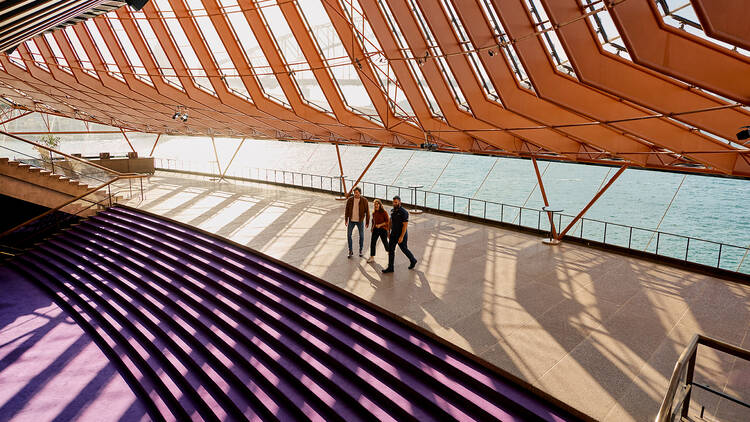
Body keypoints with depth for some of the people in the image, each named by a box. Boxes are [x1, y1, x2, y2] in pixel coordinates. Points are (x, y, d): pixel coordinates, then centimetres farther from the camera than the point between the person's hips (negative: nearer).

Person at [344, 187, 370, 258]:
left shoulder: (364, 201, -12)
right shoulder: (350, 200, -8)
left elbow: (367, 212, -7)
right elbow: (346, 210, -2)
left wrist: (367, 222, -5)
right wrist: (345, 220, -9)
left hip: (360, 221, -1)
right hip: (351, 220, 1)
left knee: (361, 236, 7)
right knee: (348, 235, -2)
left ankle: (360, 250, 27)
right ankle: (350, 251, 11)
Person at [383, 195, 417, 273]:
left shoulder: (403, 212, -18)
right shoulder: (392, 211, 5)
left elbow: (405, 225, -20)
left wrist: (401, 237, -23)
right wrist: (389, 231, 17)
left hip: (401, 235, -7)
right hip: (393, 234, 7)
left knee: (404, 249, 9)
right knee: (390, 249, 1)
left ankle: (413, 261, 34)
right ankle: (390, 267, 6)